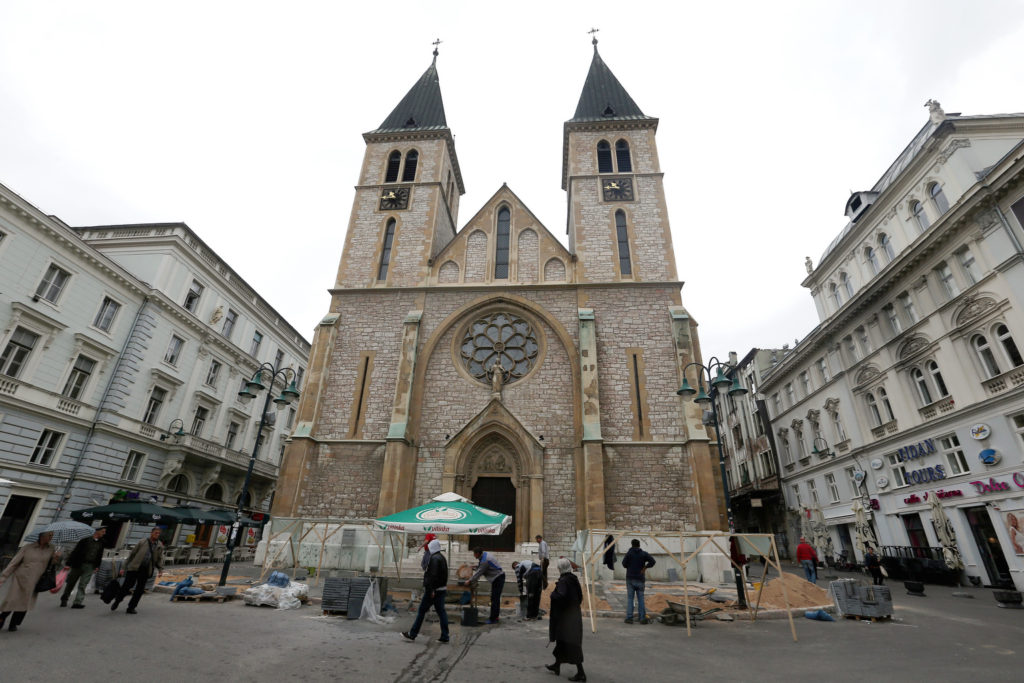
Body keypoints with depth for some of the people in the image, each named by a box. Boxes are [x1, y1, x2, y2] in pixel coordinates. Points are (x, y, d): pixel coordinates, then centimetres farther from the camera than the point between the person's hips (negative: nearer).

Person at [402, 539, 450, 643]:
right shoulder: (442, 558, 13)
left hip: (433, 590, -9)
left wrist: (430, 590, -23)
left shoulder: (433, 558, -17)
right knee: (441, 611, 9)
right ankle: (444, 636, 9)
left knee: (422, 611, 4)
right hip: (442, 589, 9)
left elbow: (432, 576, -23)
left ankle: (412, 634, 14)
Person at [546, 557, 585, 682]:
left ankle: (581, 673, 5)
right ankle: (557, 665, 36)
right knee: (561, 640, 22)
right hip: (574, 615, 9)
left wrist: (553, 594, -17)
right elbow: (580, 596, 10)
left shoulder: (563, 581, -22)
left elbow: (561, 596, -34)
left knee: (571, 644, 0)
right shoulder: (574, 579, 3)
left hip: (565, 617, -9)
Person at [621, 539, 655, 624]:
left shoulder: (629, 553, -3)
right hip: (640, 579, 1)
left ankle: (629, 618, 1)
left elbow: (624, 564, -8)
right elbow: (652, 561, -9)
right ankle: (643, 618, 6)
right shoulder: (644, 553, 2)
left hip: (630, 578, -1)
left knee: (629, 598, 3)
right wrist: (645, 567, 2)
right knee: (641, 599, 8)